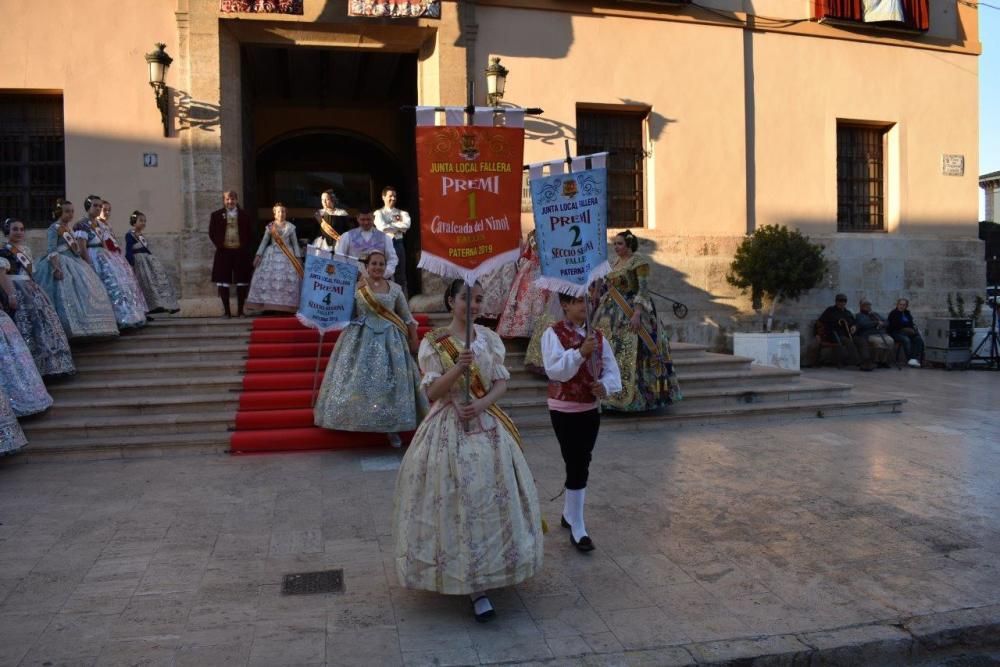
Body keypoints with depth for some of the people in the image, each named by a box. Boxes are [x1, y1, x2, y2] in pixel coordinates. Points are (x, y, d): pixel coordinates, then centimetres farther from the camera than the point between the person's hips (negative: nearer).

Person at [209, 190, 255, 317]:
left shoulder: (245, 215, 6)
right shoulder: (216, 215, 6)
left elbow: (250, 232, 8)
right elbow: (212, 233, 7)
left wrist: (245, 245, -2)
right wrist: (219, 244, -2)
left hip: (241, 252, 0)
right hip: (223, 252, 0)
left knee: (242, 283, 2)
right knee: (224, 283, 2)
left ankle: (240, 310, 11)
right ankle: (226, 310, 10)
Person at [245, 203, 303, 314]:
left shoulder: (290, 227, 3)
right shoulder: (270, 226, 4)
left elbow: (295, 243, 6)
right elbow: (264, 241, 6)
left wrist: (298, 257, -1)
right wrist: (258, 255, -2)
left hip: (287, 256, -1)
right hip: (272, 255, 1)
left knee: (287, 280, -8)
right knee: (268, 278, -7)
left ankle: (286, 306, -3)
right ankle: (269, 305, -3)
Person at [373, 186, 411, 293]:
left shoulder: (401, 213, 12)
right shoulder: (379, 213, 3)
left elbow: (407, 225, -8)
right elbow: (382, 227, -15)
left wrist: (391, 225, -9)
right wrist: (399, 226, -6)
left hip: (398, 243, 3)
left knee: (401, 274, 5)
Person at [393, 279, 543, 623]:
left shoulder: (488, 337, 6)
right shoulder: (433, 342, -4)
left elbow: (502, 382, 5)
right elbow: (432, 392, -8)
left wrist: (483, 403, -13)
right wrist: (458, 367, -23)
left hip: (486, 425, 3)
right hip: (448, 429, -3)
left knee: (489, 496, 3)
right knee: (455, 499, -5)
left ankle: (476, 582, 19)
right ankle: (476, 589, 3)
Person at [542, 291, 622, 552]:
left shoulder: (597, 336, 7)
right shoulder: (553, 334, -9)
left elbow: (612, 369, 5)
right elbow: (554, 370, -20)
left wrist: (605, 386, -15)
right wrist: (580, 352, -29)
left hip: (591, 409, 6)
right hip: (565, 410, -6)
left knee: (581, 464, 15)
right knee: (577, 466, -7)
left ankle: (569, 514, 34)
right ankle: (577, 529, 2)